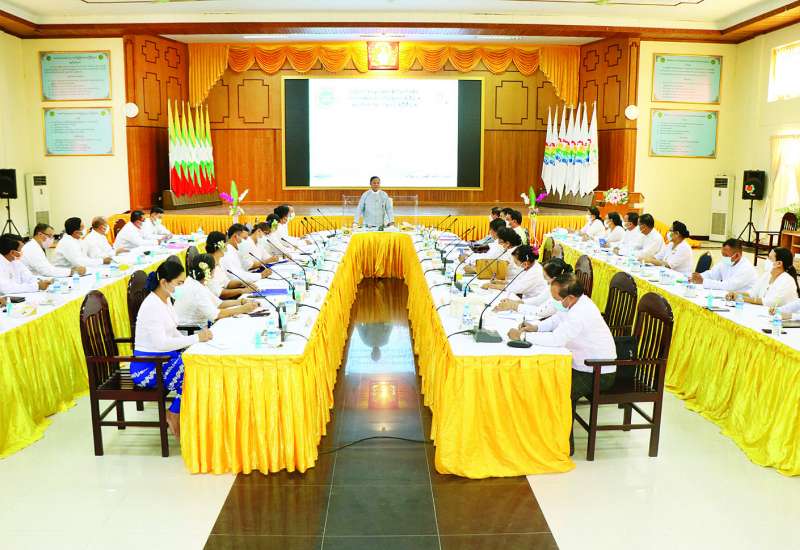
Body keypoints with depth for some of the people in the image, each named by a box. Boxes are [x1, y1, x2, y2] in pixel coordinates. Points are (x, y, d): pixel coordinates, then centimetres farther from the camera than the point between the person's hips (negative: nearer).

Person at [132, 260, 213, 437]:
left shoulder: (166, 300, 7)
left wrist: (193, 341, -2)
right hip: (147, 367, -9)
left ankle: (175, 415, 5)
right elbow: (160, 343, -30)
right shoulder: (152, 306, -21)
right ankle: (175, 416, 1)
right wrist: (196, 338, -26)